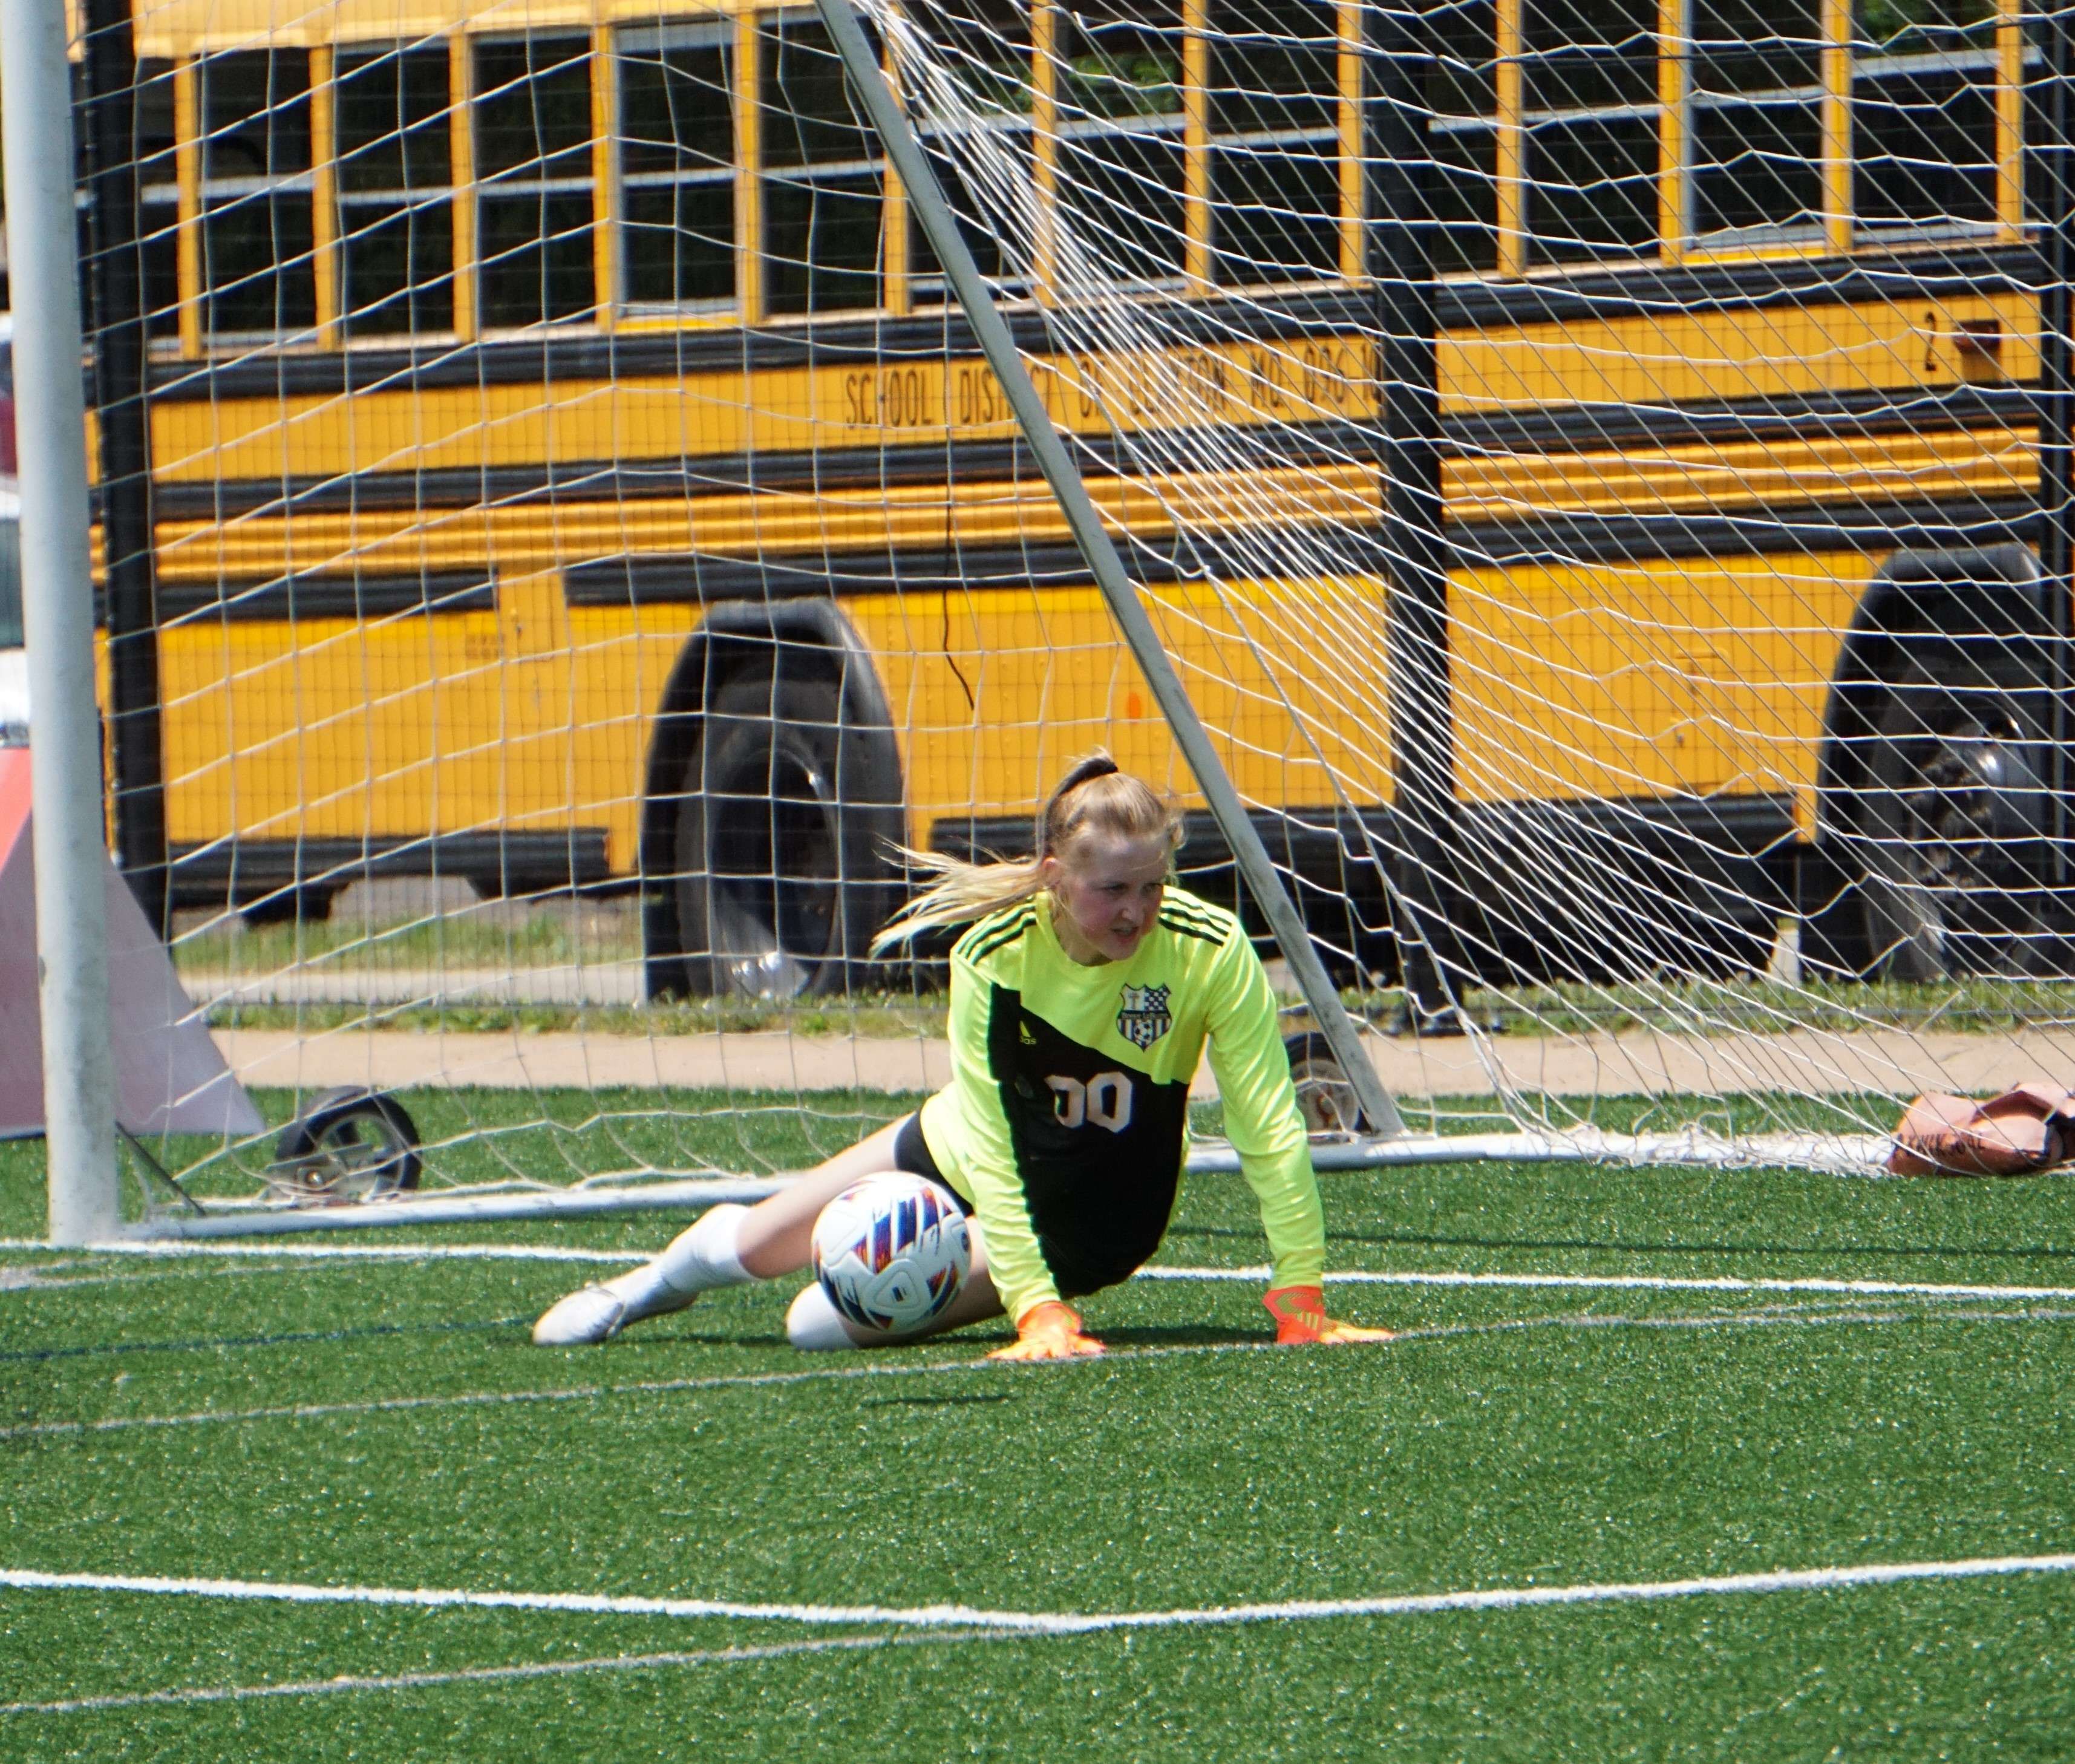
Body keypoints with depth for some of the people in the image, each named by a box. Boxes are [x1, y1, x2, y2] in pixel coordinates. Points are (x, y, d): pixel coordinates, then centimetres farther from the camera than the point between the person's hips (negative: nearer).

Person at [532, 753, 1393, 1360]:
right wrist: (1039, 1316, -38)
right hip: (969, 1156, 2)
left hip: (1087, 1222, -2)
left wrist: (1302, 1304, -30)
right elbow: (989, 1152, -29)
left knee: (827, 1323, -13)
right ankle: (666, 1276, 55)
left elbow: (1271, 1132, -25)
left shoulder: (1211, 952, -32)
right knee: (760, 1246, 18)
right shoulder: (992, 955, -28)